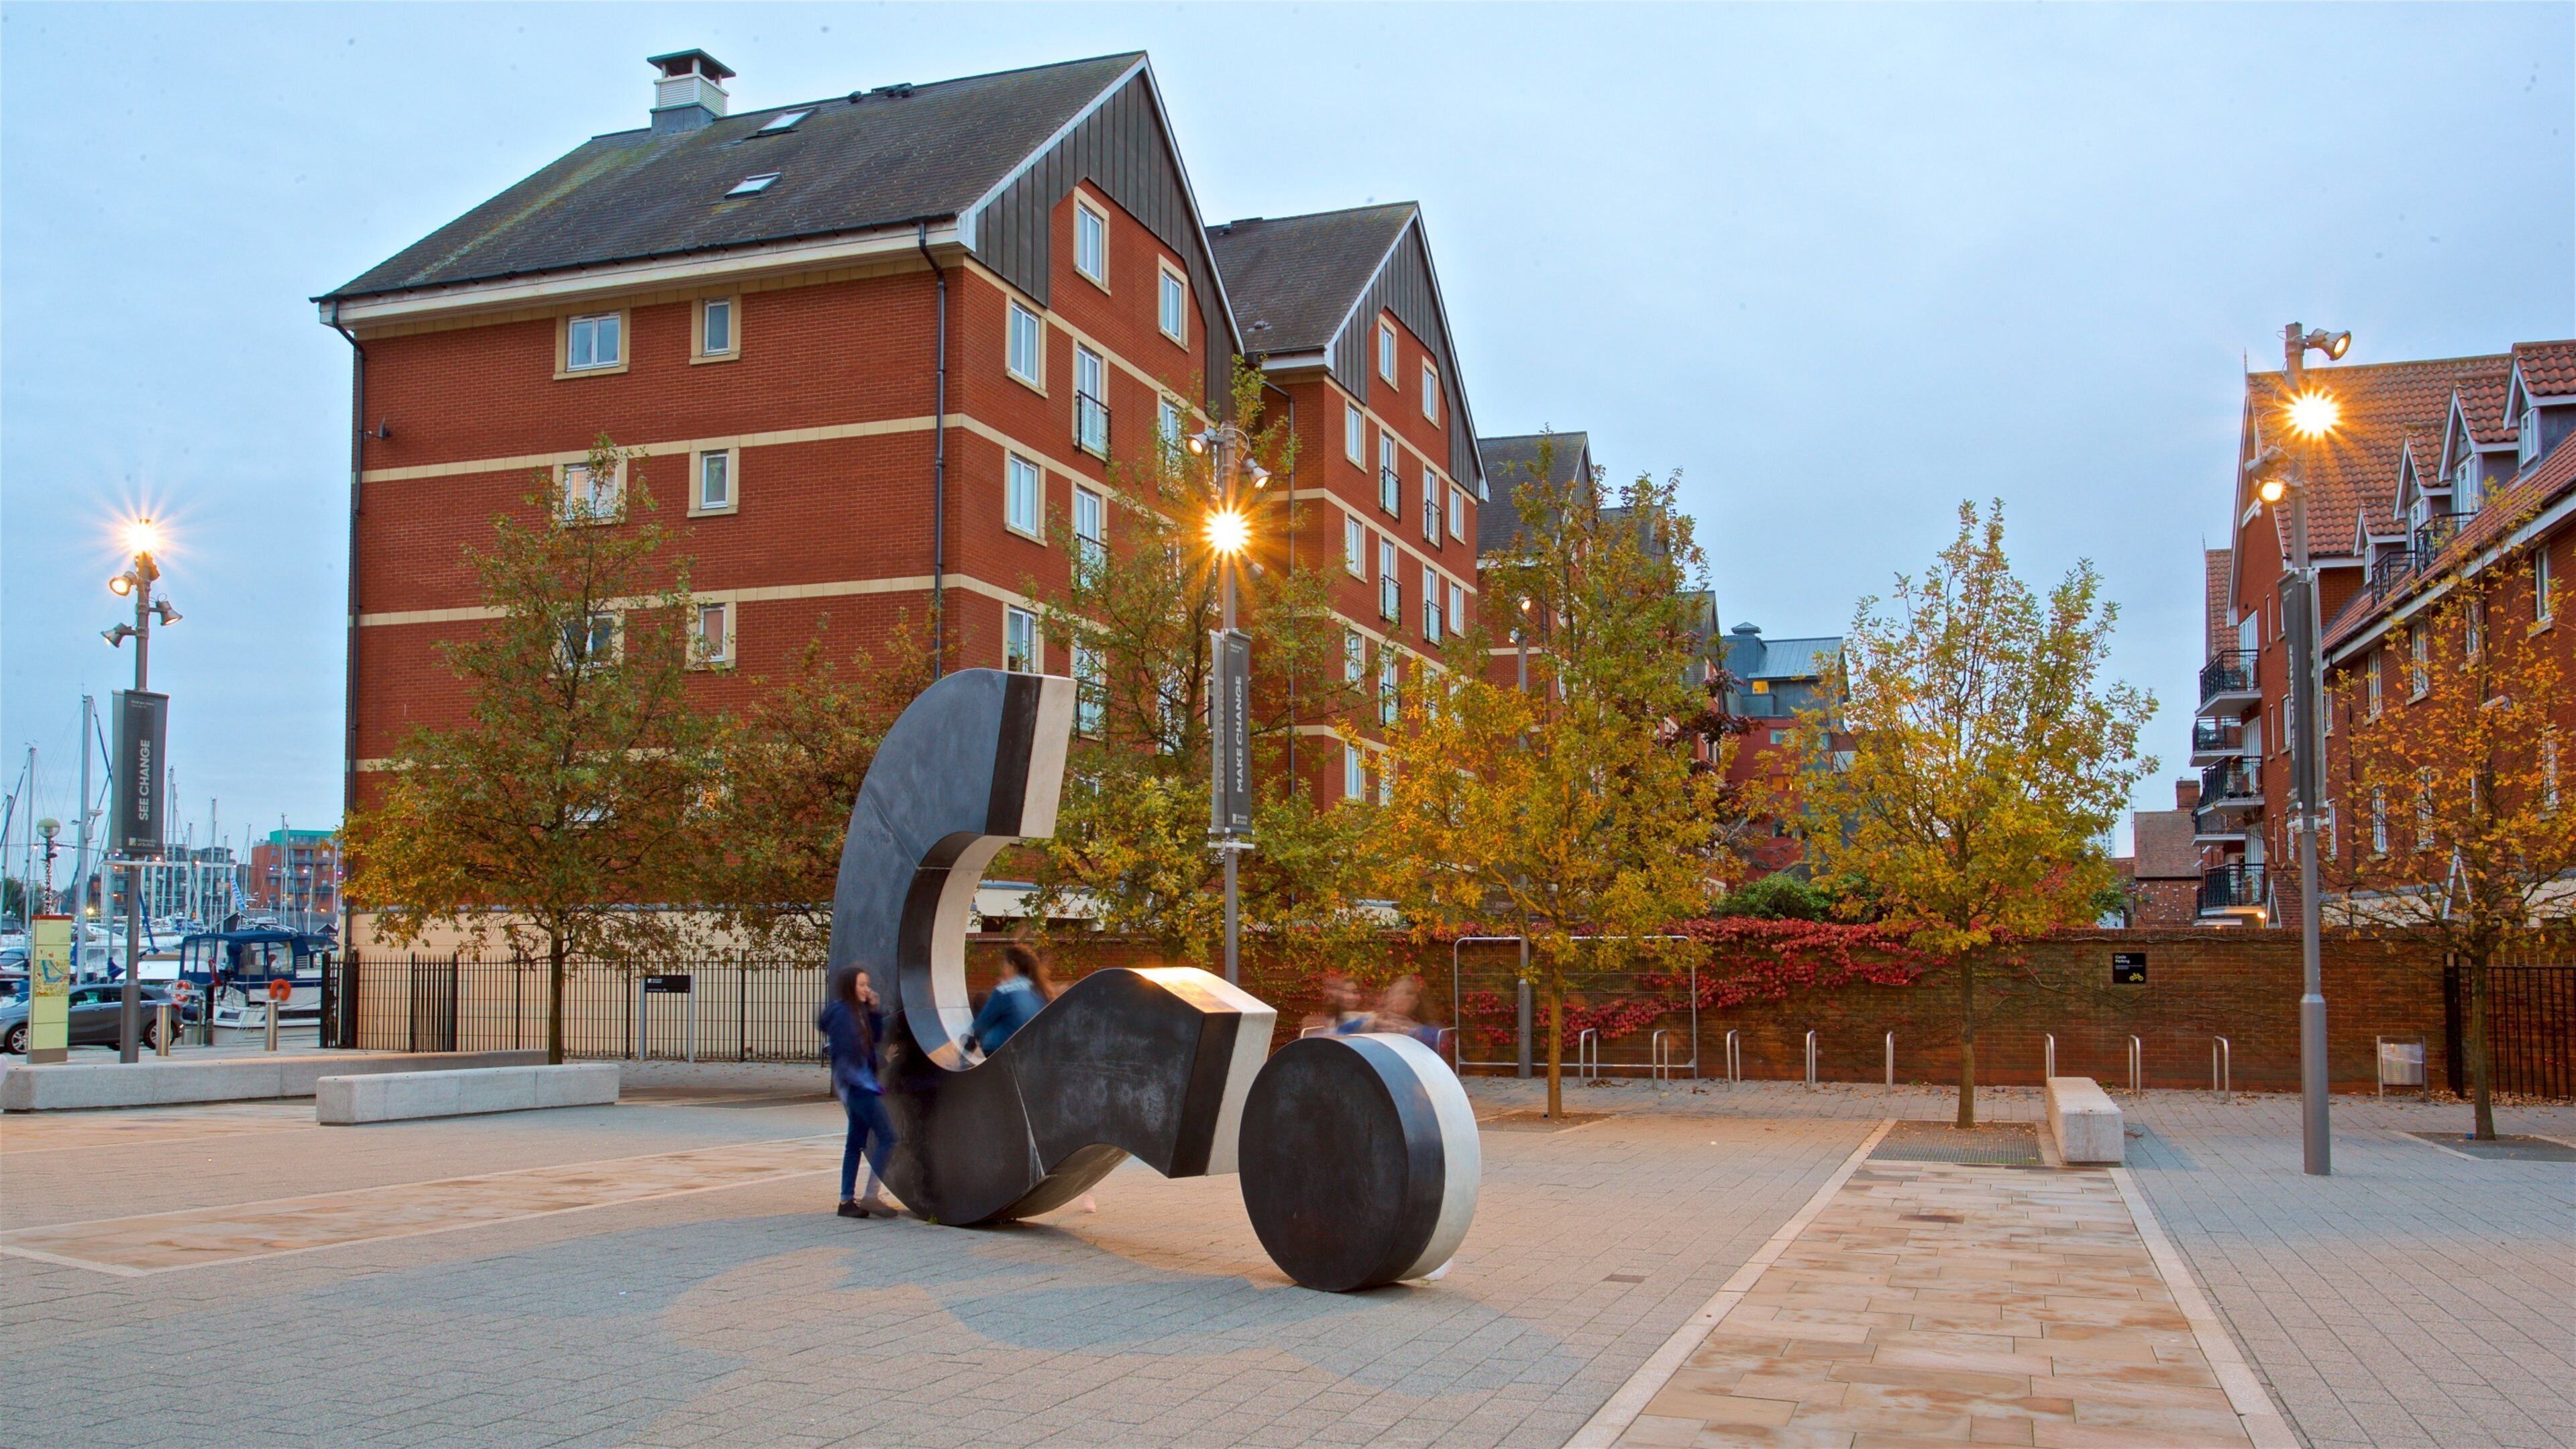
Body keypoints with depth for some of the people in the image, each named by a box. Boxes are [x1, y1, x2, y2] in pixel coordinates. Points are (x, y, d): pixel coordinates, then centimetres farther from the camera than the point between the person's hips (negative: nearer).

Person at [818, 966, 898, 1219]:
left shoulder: (857, 1012, 14)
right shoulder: (842, 1013, -15)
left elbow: (876, 1035, 21)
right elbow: (845, 1053, -20)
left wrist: (873, 1009, 9)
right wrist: (869, 1083, -19)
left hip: (859, 1086, 10)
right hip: (857, 1085, -10)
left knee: (856, 1141, 12)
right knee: (887, 1137, -9)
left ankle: (847, 1200, 15)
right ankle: (871, 1196, -9)